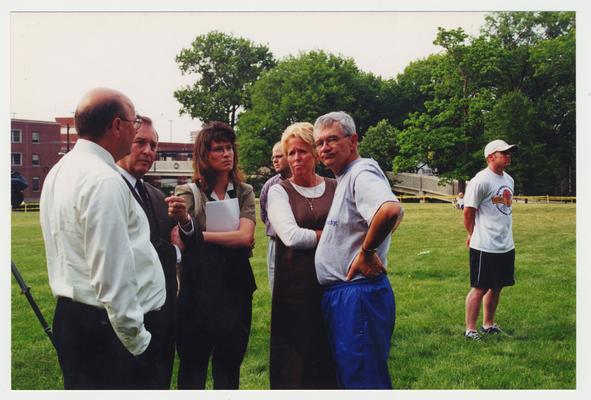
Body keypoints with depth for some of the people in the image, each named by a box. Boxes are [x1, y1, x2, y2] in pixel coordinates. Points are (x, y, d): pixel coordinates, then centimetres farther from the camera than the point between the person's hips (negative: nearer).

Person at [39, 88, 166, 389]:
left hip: (70, 315, 10)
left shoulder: (60, 172, 12)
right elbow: (113, 272, -23)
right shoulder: (104, 180, -20)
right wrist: (137, 340, -17)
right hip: (107, 326, -10)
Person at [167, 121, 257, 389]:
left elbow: (245, 236, -11)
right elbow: (182, 243, -20)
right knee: (192, 369, 9)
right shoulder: (188, 192, -2)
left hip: (235, 287, 2)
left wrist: (201, 235, -11)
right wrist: (183, 220, -41)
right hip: (197, 289, -2)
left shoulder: (244, 193, 5)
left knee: (228, 369, 14)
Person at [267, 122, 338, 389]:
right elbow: (291, 236, -12)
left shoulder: (335, 188, 8)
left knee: (331, 356, 8)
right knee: (295, 360, 4)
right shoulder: (279, 191, 2)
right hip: (294, 286, -2)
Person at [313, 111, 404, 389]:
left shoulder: (362, 173, -16)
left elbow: (391, 210, -36)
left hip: (358, 294, -11)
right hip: (339, 294, 11)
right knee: (347, 376, 20)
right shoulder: (343, 178, 16)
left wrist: (366, 251, -24)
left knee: (363, 381, -3)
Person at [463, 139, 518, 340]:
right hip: (485, 247, -8)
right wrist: (474, 235, 1)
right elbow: (468, 211, -11)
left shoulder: (509, 180, 12)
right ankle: (470, 330, 8)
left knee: (497, 286, 15)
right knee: (480, 288, -2)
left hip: (506, 246, 8)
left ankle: (488, 325, 28)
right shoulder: (481, 180, -15)